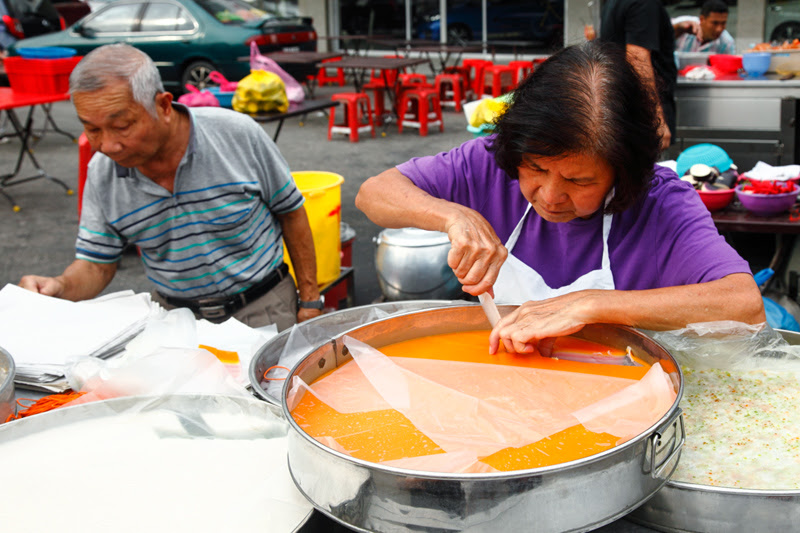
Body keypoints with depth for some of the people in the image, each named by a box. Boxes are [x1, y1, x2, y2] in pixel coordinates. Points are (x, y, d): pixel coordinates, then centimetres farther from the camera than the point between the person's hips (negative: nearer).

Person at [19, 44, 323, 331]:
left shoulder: (238, 134, -14)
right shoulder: (102, 173, -6)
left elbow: (291, 212, -2)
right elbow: (97, 263, 3)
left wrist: (309, 300, 0)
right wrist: (61, 288, -21)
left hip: (262, 309, -2)